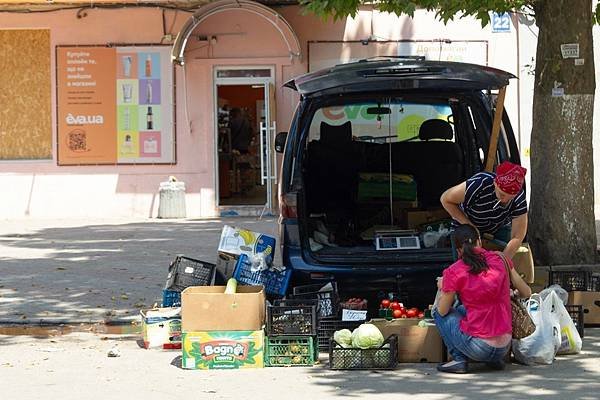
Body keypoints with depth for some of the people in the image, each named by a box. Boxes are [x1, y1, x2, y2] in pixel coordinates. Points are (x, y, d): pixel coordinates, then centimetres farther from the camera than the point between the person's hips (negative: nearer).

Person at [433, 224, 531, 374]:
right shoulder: (500, 259, 3)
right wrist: (512, 294, 36)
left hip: (477, 348, -5)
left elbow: (442, 311, 4)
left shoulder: (454, 272, -8)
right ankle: (494, 360, 17)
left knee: (437, 310, 17)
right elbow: (526, 292, 13)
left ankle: (459, 359, 4)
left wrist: (442, 288, 23)